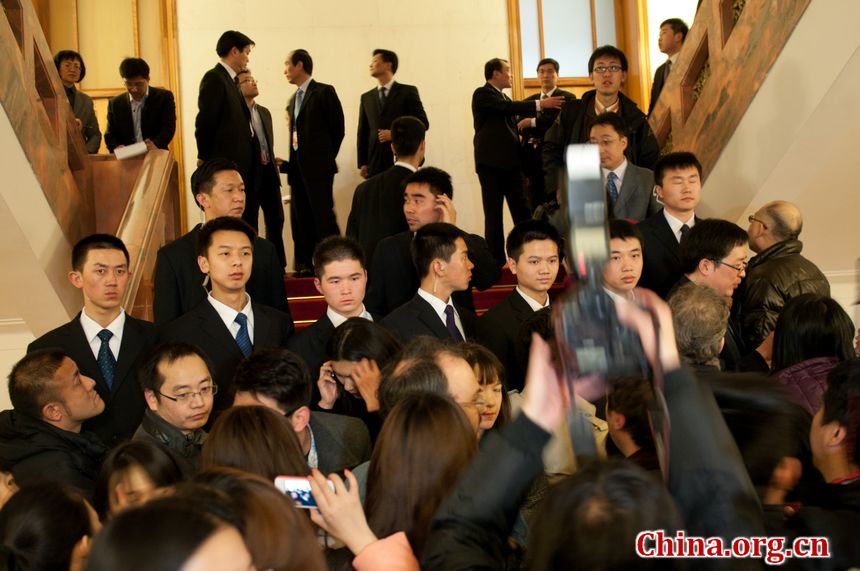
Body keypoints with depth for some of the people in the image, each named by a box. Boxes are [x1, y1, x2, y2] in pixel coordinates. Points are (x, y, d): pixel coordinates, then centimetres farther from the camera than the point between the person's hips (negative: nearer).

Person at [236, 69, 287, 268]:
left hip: (269, 173, 7)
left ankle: (278, 266, 19)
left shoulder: (264, 112, 16)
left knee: (275, 220, 10)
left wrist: (272, 160, 9)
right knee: (249, 224, 3)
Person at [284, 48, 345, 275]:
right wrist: (291, 162, 8)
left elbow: (337, 129, -5)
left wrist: (324, 158, 0)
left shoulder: (324, 92, -4)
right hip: (298, 167, 7)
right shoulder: (294, 99, 18)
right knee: (301, 219, 8)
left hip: (318, 166, -7)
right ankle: (305, 264, 14)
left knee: (323, 216, -8)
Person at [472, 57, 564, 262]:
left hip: (511, 161, 8)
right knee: (493, 213, -2)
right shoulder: (482, 94, -4)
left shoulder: (504, 97, 21)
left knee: (522, 211, 3)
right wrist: (540, 104, -22)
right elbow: (507, 107, -19)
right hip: (491, 161, -7)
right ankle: (496, 259, 2)